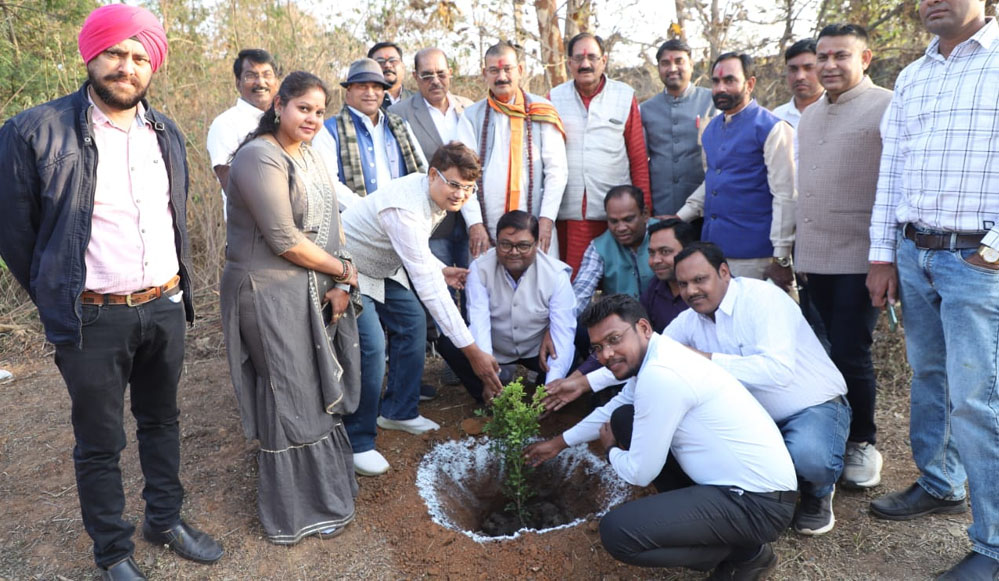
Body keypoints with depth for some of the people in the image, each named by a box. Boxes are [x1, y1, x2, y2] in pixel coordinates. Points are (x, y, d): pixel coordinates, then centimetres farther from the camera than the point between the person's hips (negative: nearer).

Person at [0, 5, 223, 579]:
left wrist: (176, 289, 16)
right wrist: (57, 299, 4)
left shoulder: (167, 134, 5)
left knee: (162, 421, 19)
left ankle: (166, 520, 39)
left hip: (165, 308, 5)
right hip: (93, 320, -5)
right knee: (100, 443, 10)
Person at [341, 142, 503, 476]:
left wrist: (440, 269, -6)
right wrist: (472, 351, -42)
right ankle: (357, 442, -3)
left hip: (383, 267, 10)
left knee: (412, 323, 8)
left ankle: (397, 412, 24)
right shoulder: (405, 207, -37)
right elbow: (427, 287, -41)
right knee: (371, 347, -19)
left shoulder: (439, 196, -7)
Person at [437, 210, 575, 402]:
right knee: (447, 343, -23)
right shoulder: (480, 269, -17)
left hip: (539, 351, 0)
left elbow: (563, 331, -26)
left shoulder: (556, 274, -19)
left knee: (575, 356, -29)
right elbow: (479, 322, -27)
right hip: (494, 351, 1)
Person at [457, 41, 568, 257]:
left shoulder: (541, 112, 7)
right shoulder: (472, 116, 8)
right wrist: (475, 223, -7)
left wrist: (546, 219, -6)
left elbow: (557, 169, 3)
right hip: (486, 231, 1)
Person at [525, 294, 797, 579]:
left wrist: (612, 450, 5)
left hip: (759, 503, -10)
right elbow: (614, 408, 25)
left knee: (617, 532, -20)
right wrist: (558, 443, 32)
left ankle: (746, 554, 1)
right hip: (728, 479, 10)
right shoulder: (655, 356, 5)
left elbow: (640, 473, -17)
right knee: (624, 418, 12)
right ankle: (689, 512, 17)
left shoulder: (660, 374, -25)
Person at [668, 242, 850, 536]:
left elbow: (779, 370, -35)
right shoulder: (689, 320, -1)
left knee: (809, 456, -36)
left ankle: (818, 493, 4)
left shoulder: (763, 297, -21)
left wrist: (709, 360, -32)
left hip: (813, 407, -5)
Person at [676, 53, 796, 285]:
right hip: (711, 246, 6)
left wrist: (781, 259, -15)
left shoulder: (771, 128, -9)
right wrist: (679, 218, 12)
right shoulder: (712, 128, 13)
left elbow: (785, 196, -12)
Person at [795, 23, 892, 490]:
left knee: (851, 355, -3)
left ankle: (862, 443, 17)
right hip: (814, 257, 6)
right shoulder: (810, 116, 16)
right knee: (836, 352, 13)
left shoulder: (887, 108, -5)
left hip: (858, 259, -6)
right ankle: (833, 434, 26)